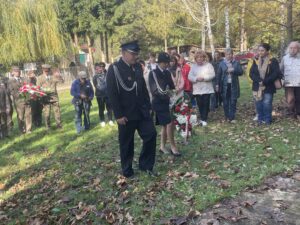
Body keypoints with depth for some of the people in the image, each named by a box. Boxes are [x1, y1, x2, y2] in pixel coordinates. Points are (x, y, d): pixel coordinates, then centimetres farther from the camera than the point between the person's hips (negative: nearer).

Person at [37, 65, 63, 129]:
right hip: (45, 97, -1)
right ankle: (48, 126, 13)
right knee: (46, 112, 2)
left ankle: (59, 124, 12)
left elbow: (61, 81, -4)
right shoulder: (40, 78, 7)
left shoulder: (53, 76, 8)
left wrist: (58, 75, -20)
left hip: (54, 96, 1)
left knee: (57, 111, 2)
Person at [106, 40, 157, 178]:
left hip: (142, 111, 6)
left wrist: (148, 106, 11)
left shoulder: (138, 67, 8)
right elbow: (112, 94, -15)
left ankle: (145, 165, 17)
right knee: (126, 143, 6)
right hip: (126, 114, -5)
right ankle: (127, 171, 24)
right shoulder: (114, 69, -12)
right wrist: (118, 115, -18)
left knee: (151, 135, 0)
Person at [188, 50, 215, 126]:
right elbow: (190, 76, 0)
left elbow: (212, 75, -8)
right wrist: (196, 79, -18)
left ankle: (204, 119, 4)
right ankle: (202, 118, 21)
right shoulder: (193, 66, 9)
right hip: (197, 89, 2)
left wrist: (203, 78, -19)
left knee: (205, 104, -1)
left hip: (207, 89, -2)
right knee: (199, 104, 7)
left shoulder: (208, 65, 2)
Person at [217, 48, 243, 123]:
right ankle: (227, 117, 15)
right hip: (224, 85, 0)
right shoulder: (222, 63, 6)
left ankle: (232, 118, 7)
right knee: (225, 102, 5)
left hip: (233, 85, 0)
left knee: (233, 102, 0)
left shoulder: (236, 63, 6)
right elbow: (219, 74, 7)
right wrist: (217, 84, 2)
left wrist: (233, 70, -15)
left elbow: (241, 72, 1)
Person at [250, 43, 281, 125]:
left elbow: (276, 73, -10)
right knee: (258, 103, 6)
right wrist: (259, 81, -15)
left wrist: (265, 81, -17)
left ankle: (267, 119, 12)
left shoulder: (273, 61, -2)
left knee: (267, 103, -3)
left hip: (268, 87, -3)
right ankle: (260, 119, 20)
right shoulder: (256, 61, 9)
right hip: (257, 87, 4)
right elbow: (251, 73, 1)